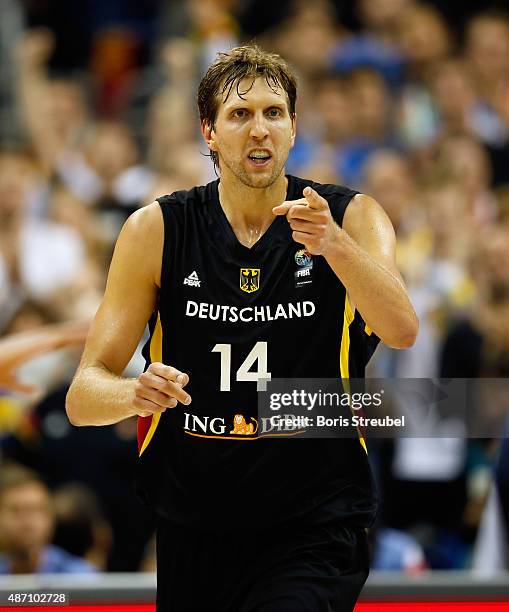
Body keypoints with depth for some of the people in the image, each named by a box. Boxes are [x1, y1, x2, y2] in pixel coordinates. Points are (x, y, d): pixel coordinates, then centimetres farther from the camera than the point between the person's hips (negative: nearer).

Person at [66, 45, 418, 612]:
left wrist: (335, 244, -40)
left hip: (314, 531, -3)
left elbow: (401, 330, -22)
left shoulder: (353, 217, -3)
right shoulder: (157, 230, -1)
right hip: (192, 537, 3)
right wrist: (135, 394, -26)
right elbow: (83, 397, -3)